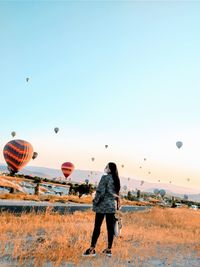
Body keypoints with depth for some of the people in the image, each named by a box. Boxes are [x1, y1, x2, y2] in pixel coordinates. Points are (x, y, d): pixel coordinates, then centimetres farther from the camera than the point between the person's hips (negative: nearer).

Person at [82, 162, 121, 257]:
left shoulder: (105, 177, -11)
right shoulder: (116, 179, 9)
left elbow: (100, 192, -16)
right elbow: (117, 193, 13)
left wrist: (95, 203, -6)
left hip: (103, 205, -6)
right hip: (112, 205, 6)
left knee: (97, 227, 0)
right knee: (110, 227, 8)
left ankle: (92, 249, 4)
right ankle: (109, 249, 14)